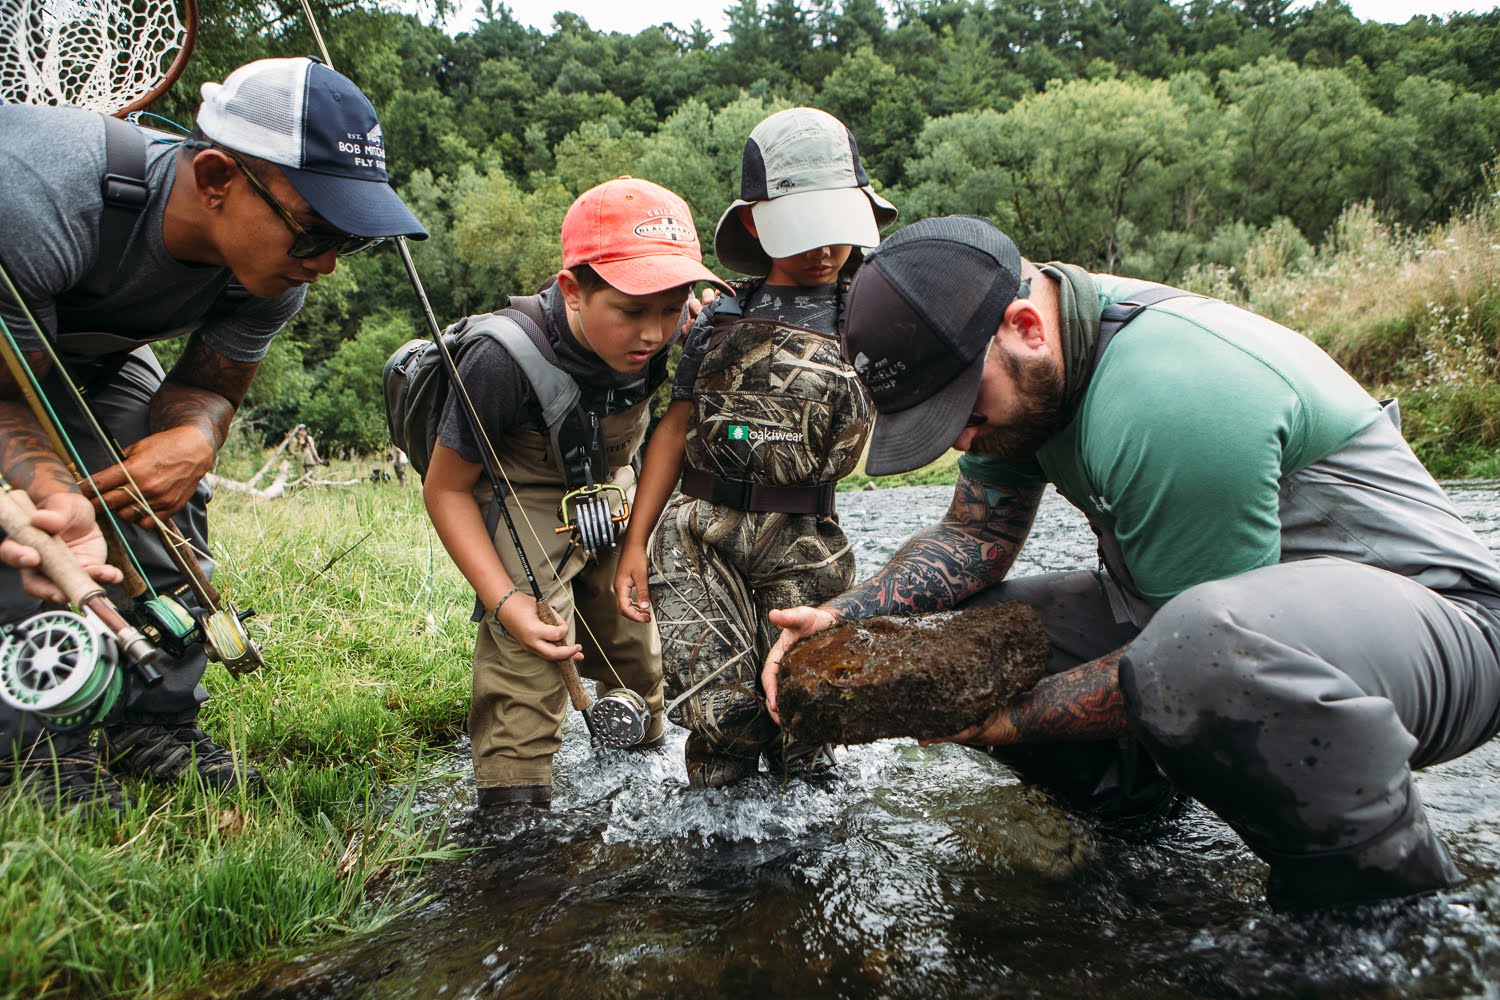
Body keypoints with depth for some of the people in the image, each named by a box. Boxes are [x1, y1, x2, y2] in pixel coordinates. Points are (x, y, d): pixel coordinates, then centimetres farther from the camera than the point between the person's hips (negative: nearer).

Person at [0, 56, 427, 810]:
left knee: (171, 499, -9)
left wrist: (193, 438, -37)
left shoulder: (273, 271, -25)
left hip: (91, 352, 5)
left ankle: (155, 721, 3)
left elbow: (206, 384, -11)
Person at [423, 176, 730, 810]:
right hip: (518, 498, -5)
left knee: (629, 630, 16)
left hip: (609, 488, 5)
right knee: (532, 635, -25)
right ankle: (513, 795, -13)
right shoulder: (504, 358, -36)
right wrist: (504, 599, -30)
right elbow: (446, 488, -24)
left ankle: (645, 752, 41)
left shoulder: (670, 337, -23)